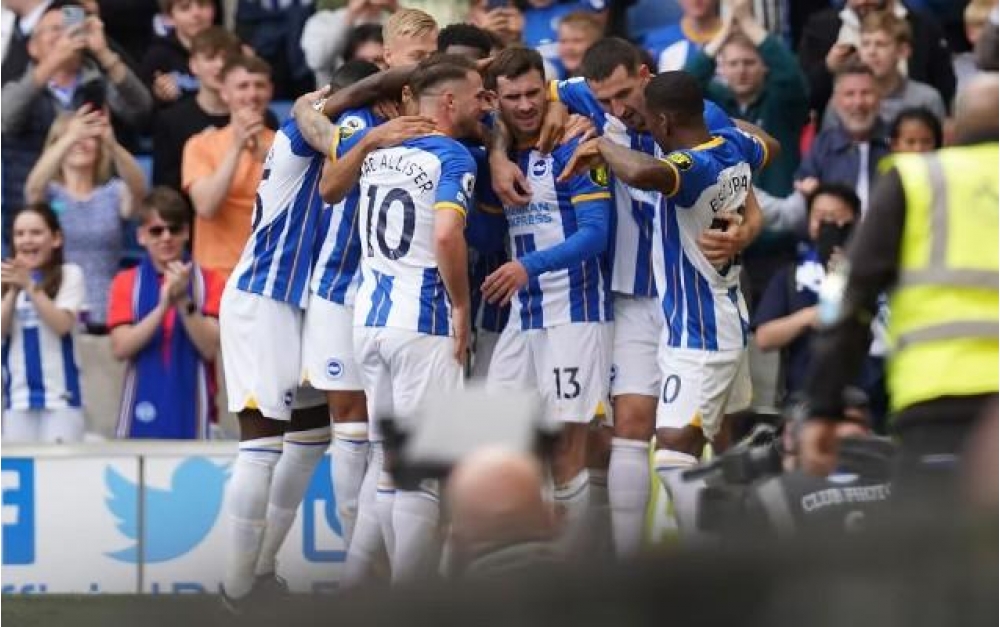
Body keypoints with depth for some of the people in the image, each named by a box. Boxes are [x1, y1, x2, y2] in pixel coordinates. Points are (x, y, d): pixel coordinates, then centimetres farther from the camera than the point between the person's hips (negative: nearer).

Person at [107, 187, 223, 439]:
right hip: (143, 408, 1)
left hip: (190, 410, -1)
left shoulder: (208, 282, 6)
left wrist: (183, 301, -15)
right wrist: (162, 306, -17)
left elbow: (210, 348, -4)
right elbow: (121, 347, -5)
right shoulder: (127, 283, 8)